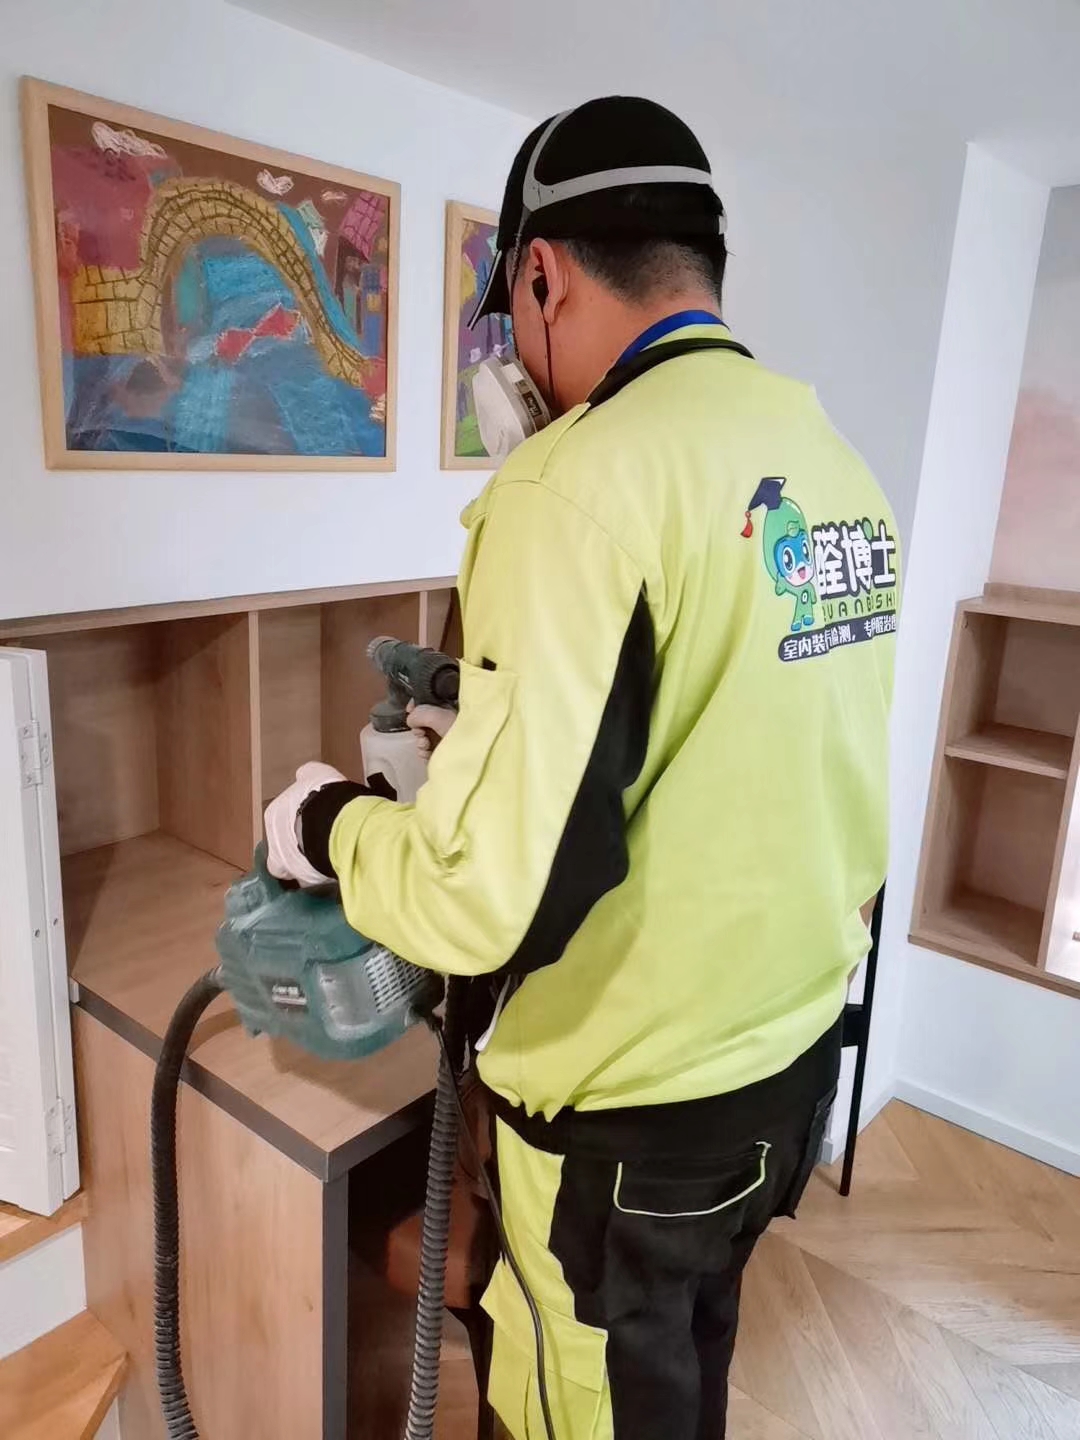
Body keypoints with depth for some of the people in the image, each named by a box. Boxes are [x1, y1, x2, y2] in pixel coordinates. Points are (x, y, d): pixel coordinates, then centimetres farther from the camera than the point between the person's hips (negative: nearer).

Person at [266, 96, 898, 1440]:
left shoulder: (583, 479, -24)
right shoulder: (838, 463, 1)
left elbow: (496, 896, -28)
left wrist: (332, 825, -8)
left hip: (633, 1107, -7)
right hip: (797, 1055, 7)